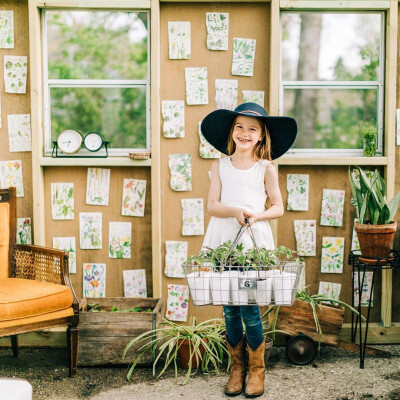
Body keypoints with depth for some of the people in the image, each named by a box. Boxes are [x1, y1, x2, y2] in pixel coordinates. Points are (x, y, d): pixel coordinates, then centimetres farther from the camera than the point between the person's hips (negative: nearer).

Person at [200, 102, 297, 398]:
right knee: (230, 310, 6)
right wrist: (235, 211, -19)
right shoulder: (220, 166, 6)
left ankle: (257, 369, 14)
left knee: (249, 309, -5)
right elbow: (212, 205, 0)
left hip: (254, 243, -2)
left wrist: (257, 215, -15)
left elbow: (278, 207, 4)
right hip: (223, 243, 2)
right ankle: (237, 367, 22)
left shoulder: (266, 169, 3)